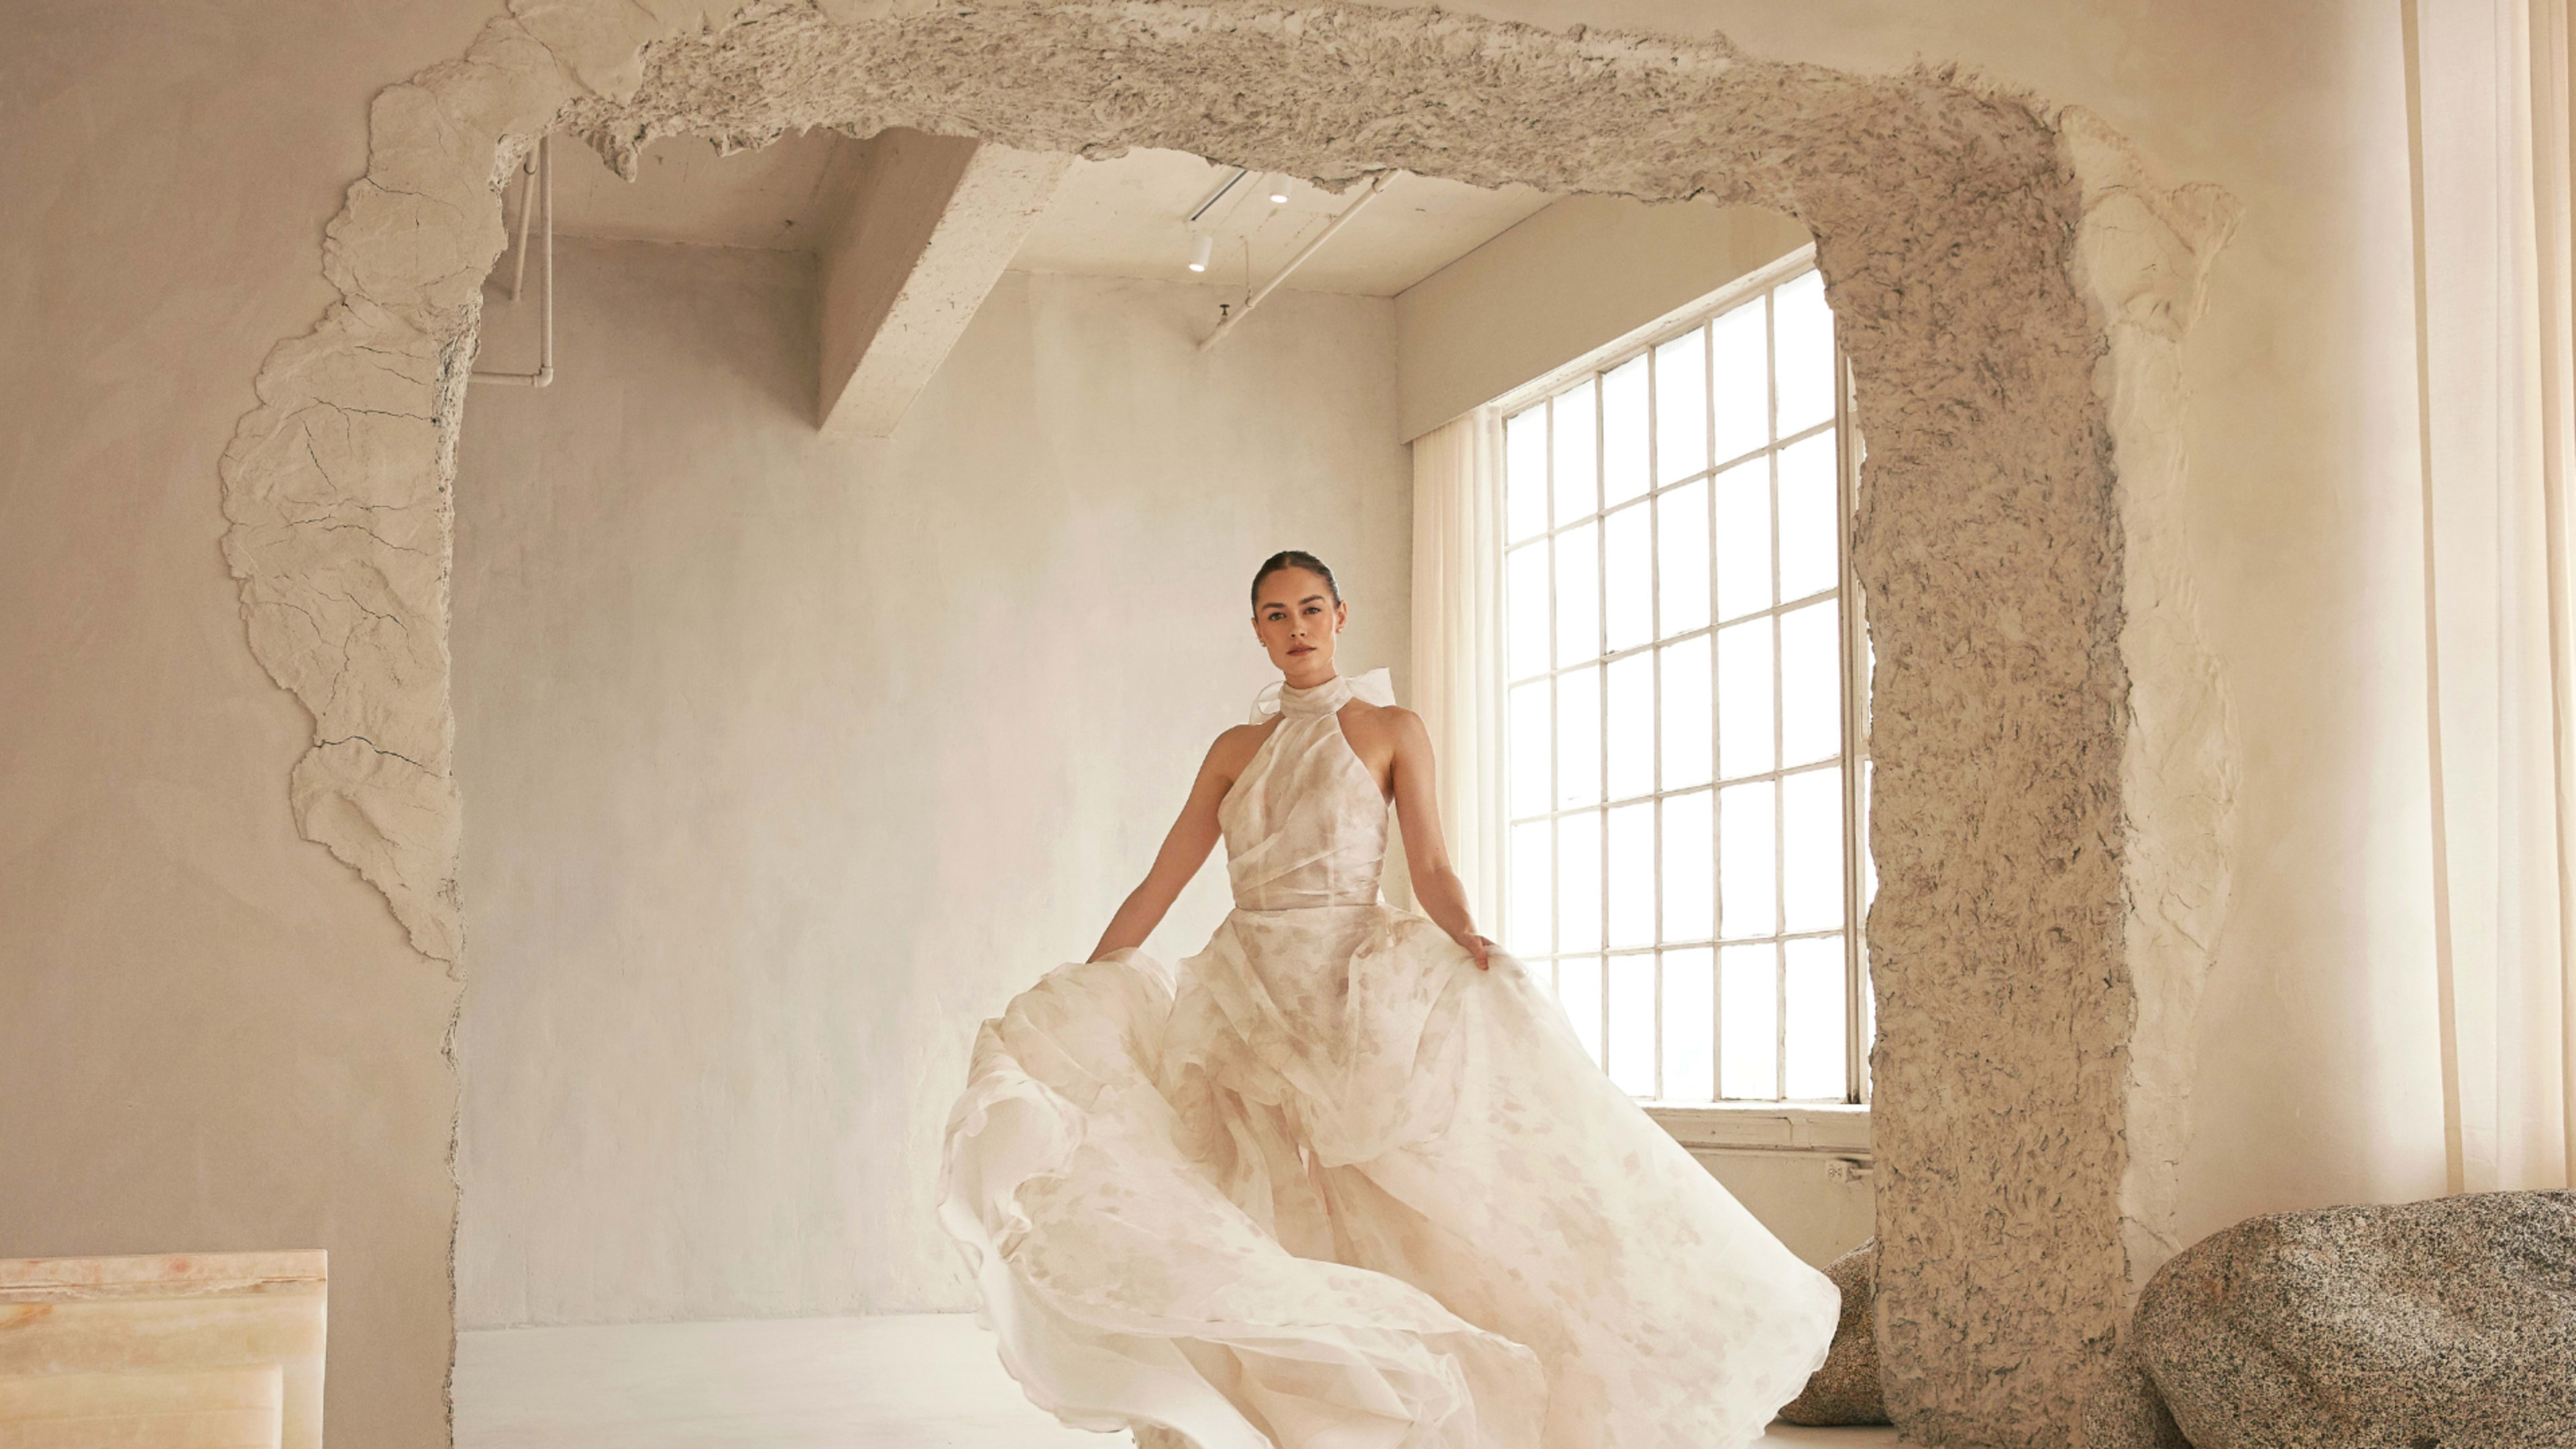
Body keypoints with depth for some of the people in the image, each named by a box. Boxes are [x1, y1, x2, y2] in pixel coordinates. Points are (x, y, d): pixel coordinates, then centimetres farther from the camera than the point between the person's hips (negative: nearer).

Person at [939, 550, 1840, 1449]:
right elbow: (1157, 889, 13)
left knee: (1353, 1229, -12)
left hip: (1346, 991, -3)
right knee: (1239, 1249, -4)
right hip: (1243, 996, 3)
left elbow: (1430, 869, -3)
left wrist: (1466, 941, -24)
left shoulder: (1390, 730, 7)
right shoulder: (1236, 750, 15)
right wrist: (1079, 1002, 7)